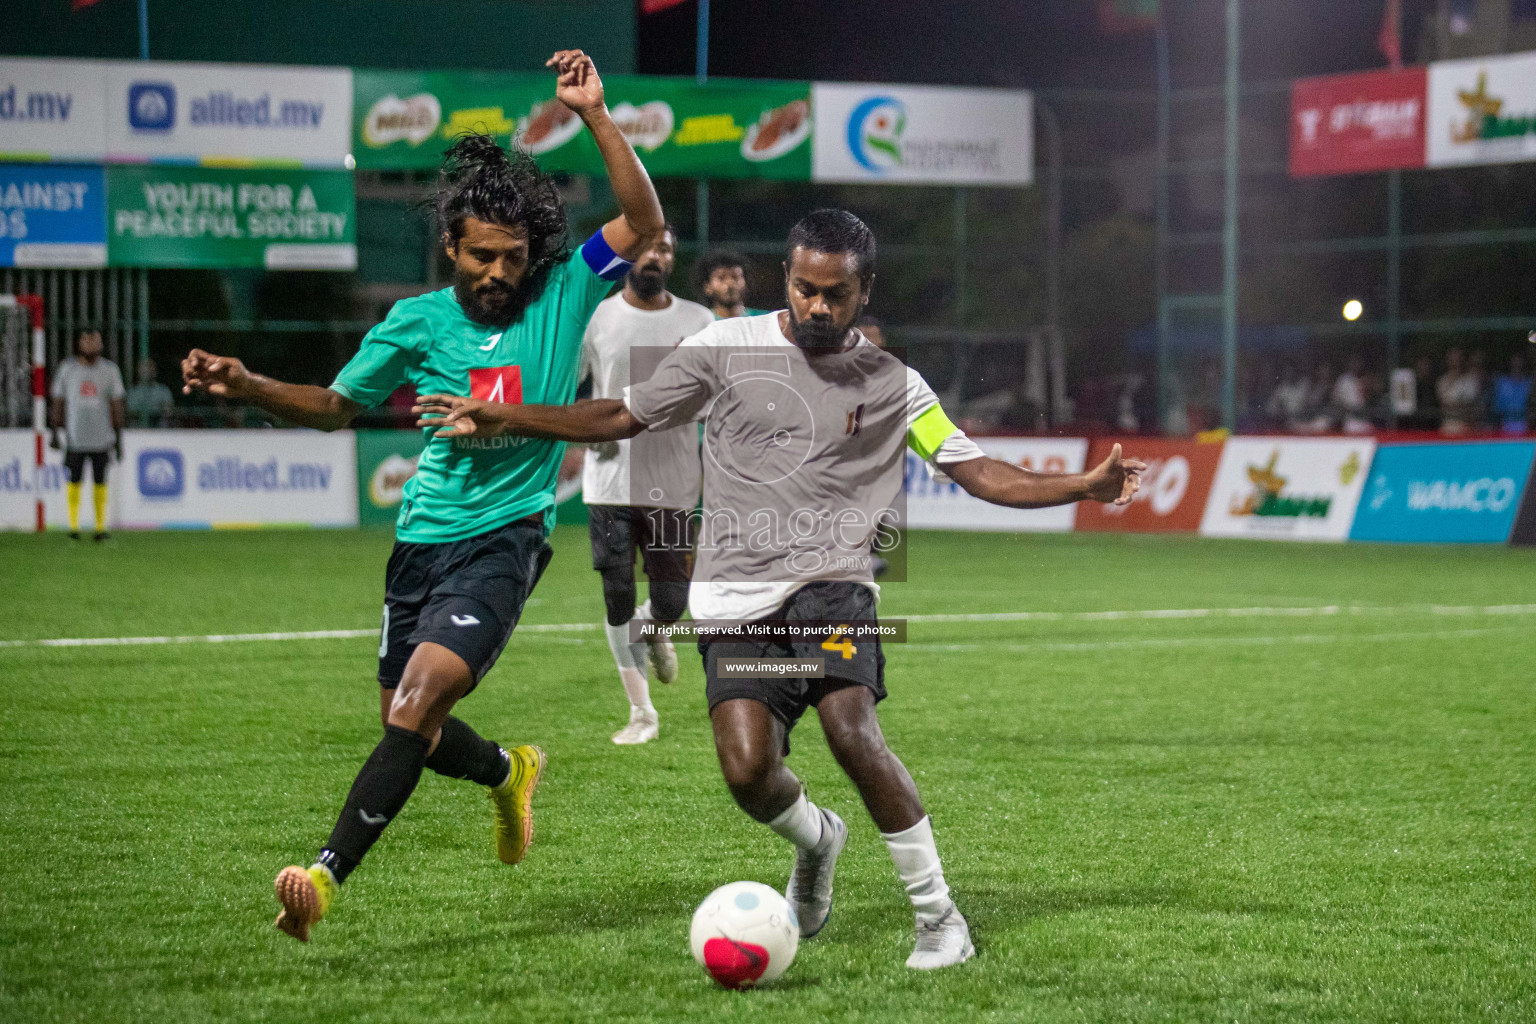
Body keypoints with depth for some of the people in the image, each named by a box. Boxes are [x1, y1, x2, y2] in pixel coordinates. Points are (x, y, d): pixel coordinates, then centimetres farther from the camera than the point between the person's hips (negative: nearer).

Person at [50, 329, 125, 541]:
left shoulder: (110, 370, 4)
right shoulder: (67, 369, 3)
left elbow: (116, 406, 7)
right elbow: (58, 402, 8)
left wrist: (118, 438, 5)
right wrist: (55, 433, 5)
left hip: (101, 437, 0)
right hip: (74, 437, 0)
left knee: (100, 482, 1)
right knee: (74, 481, 1)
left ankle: (100, 526, 6)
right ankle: (73, 525, 9)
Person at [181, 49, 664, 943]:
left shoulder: (563, 297, 0)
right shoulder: (419, 323, 5)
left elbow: (643, 222, -9)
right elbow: (337, 405, 16)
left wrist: (595, 115, -16)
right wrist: (248, 387, 0)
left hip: (506, 538, -4)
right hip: (425, 535, 4)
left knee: (417, 703, -21)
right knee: (407, 726, 11)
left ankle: (328, 873, -22)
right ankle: (509, 773, 43)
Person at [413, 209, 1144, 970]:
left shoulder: (891, 384, 9)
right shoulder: (727, 348, 7)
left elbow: (977, 471, 9)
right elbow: (624, 417, 13)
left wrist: (1085, 486, -3)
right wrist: (500, 419, 4)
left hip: (829, 584, -1)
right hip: (736, 598, 1)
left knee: (850, 728, -26)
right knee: (747, 770, -17)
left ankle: (939, 916, -14)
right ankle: (815, 839, 21)